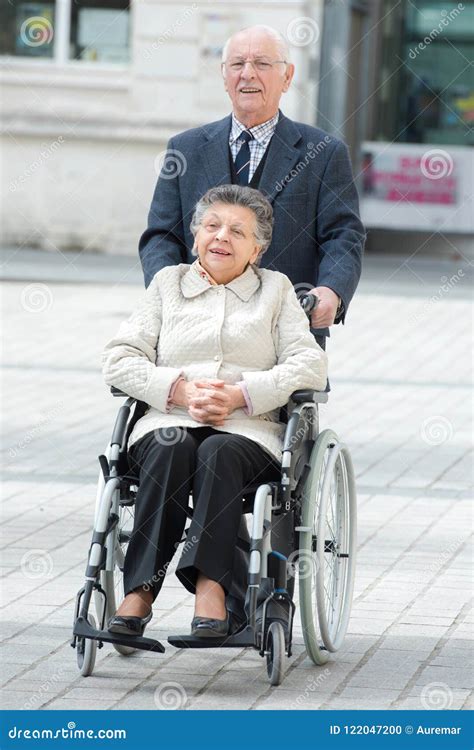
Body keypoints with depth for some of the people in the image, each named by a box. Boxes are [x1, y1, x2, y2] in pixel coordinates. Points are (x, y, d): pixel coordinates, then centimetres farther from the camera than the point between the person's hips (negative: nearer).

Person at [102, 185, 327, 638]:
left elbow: (311, 366, 5)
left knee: (219, 452, -35)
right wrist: (180, 389, -7)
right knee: (170, 448, -34)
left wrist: (241, 394, -10)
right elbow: (119, 360, 10)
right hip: (169, 421, 1)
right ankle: (140, 589, -41)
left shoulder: (276, 290, 19)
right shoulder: (167, 283, 21)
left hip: (248, 432, -1)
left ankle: (210, 583, -45)